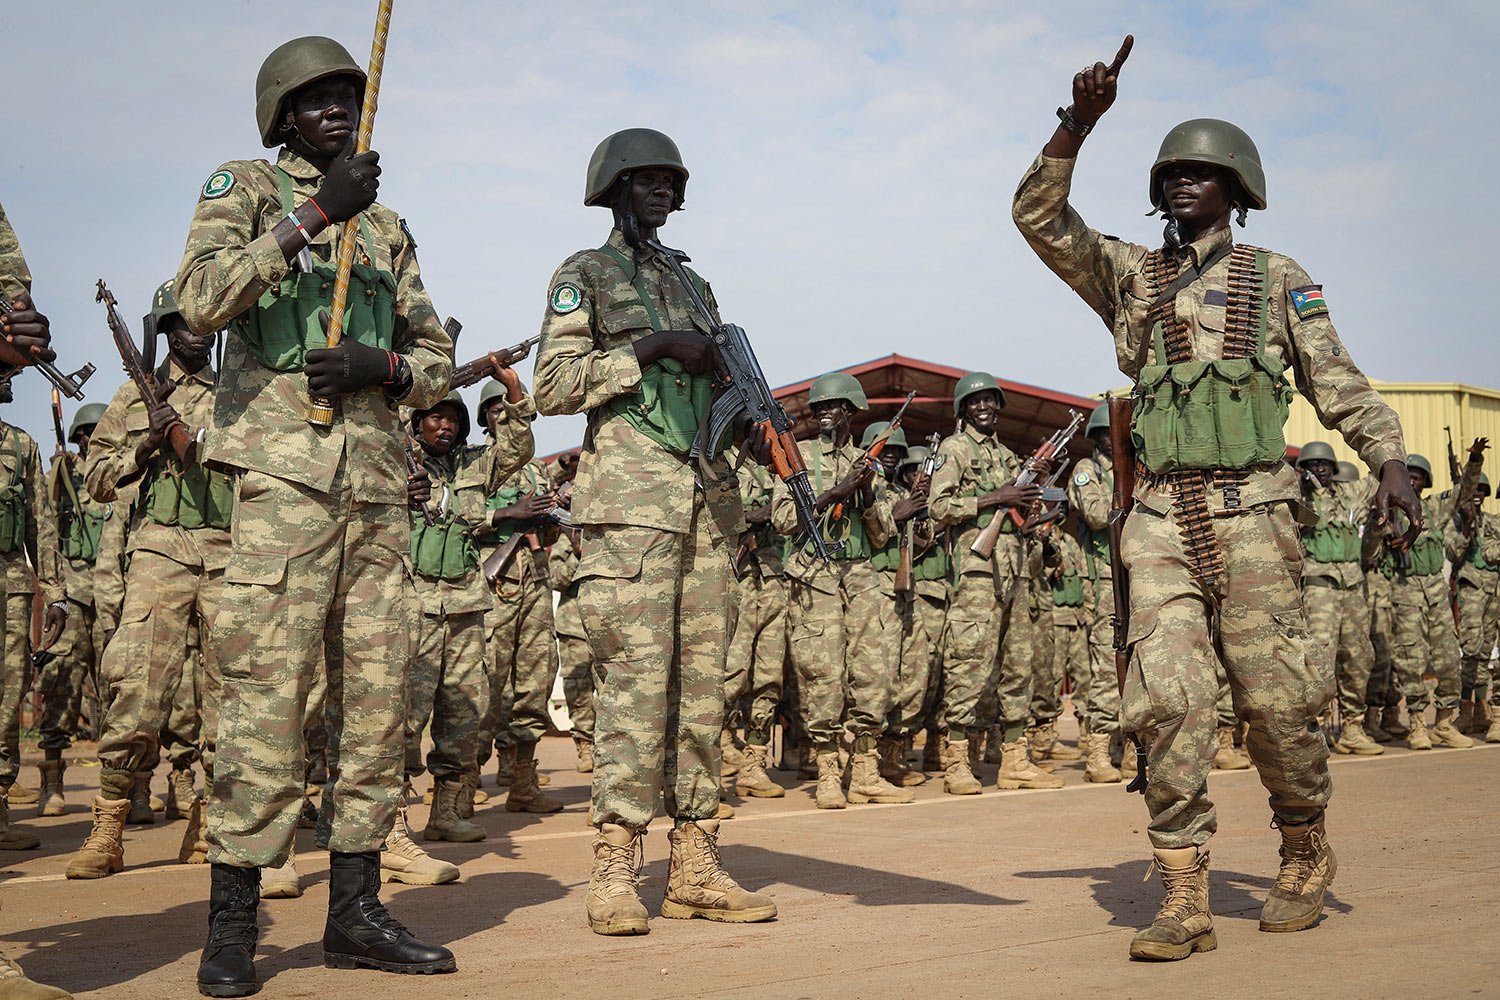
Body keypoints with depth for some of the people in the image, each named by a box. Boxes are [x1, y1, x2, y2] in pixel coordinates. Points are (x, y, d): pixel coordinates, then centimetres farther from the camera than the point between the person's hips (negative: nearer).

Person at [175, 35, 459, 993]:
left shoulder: (388, 226, 23)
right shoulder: (244, 188, 9)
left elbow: (438, 357, 19)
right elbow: (203, 296, -10)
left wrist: (384, 366, -3)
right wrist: (314, 214, -15)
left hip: (380, 477, 6)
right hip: (285, 465, -5)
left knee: (378, 694, 4)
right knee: (268, 689, -11)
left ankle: (356, 910, 12)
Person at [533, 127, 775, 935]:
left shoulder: (693, 284, 24)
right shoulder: (584, 275, 6)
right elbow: (551, 386, -5)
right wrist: (649, 348, -11)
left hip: (707, 494, 6)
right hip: (631, 491, -6)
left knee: (702, 676, 4)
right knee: (635, 677, -11)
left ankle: (695, 866, 9)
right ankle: (614, 871, -5)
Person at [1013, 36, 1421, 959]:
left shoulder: (1278, 279, 11)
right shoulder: (1131, 275, 14)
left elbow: (1339, 383, 8)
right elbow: (1040, 216, 3)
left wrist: (1391, 460, -8)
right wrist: (1080, 122, -8)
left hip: (1252, 515, -1)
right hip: (1161, 519, 1)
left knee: (1276, 699, 2)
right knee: (1168, 698, -9)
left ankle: (1307, 854, 27)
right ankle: (1186, 898, -4)